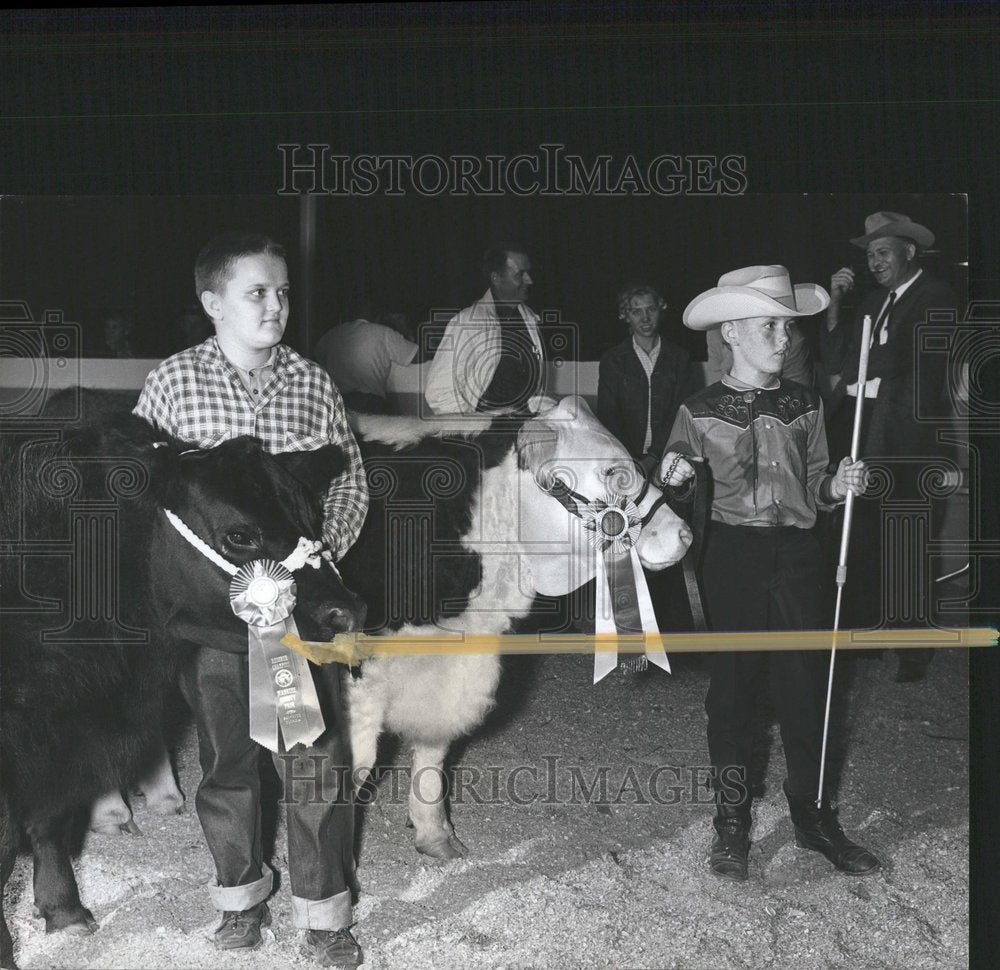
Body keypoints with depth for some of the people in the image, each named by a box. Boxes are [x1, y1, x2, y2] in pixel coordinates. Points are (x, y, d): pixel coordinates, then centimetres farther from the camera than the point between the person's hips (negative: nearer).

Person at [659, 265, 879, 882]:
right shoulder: (700, 413, -1)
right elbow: (673, 481, 7)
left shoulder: (805, 405, 6)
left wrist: (838, 487, -8)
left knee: (807, 687, 4)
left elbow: (812, 493, 11)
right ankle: (732, 824, 14)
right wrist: (671, 478, -13)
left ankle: (814, 815, 18)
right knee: (733, 687, 3)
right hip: (734, 554, -2)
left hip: (797, 554, 2)